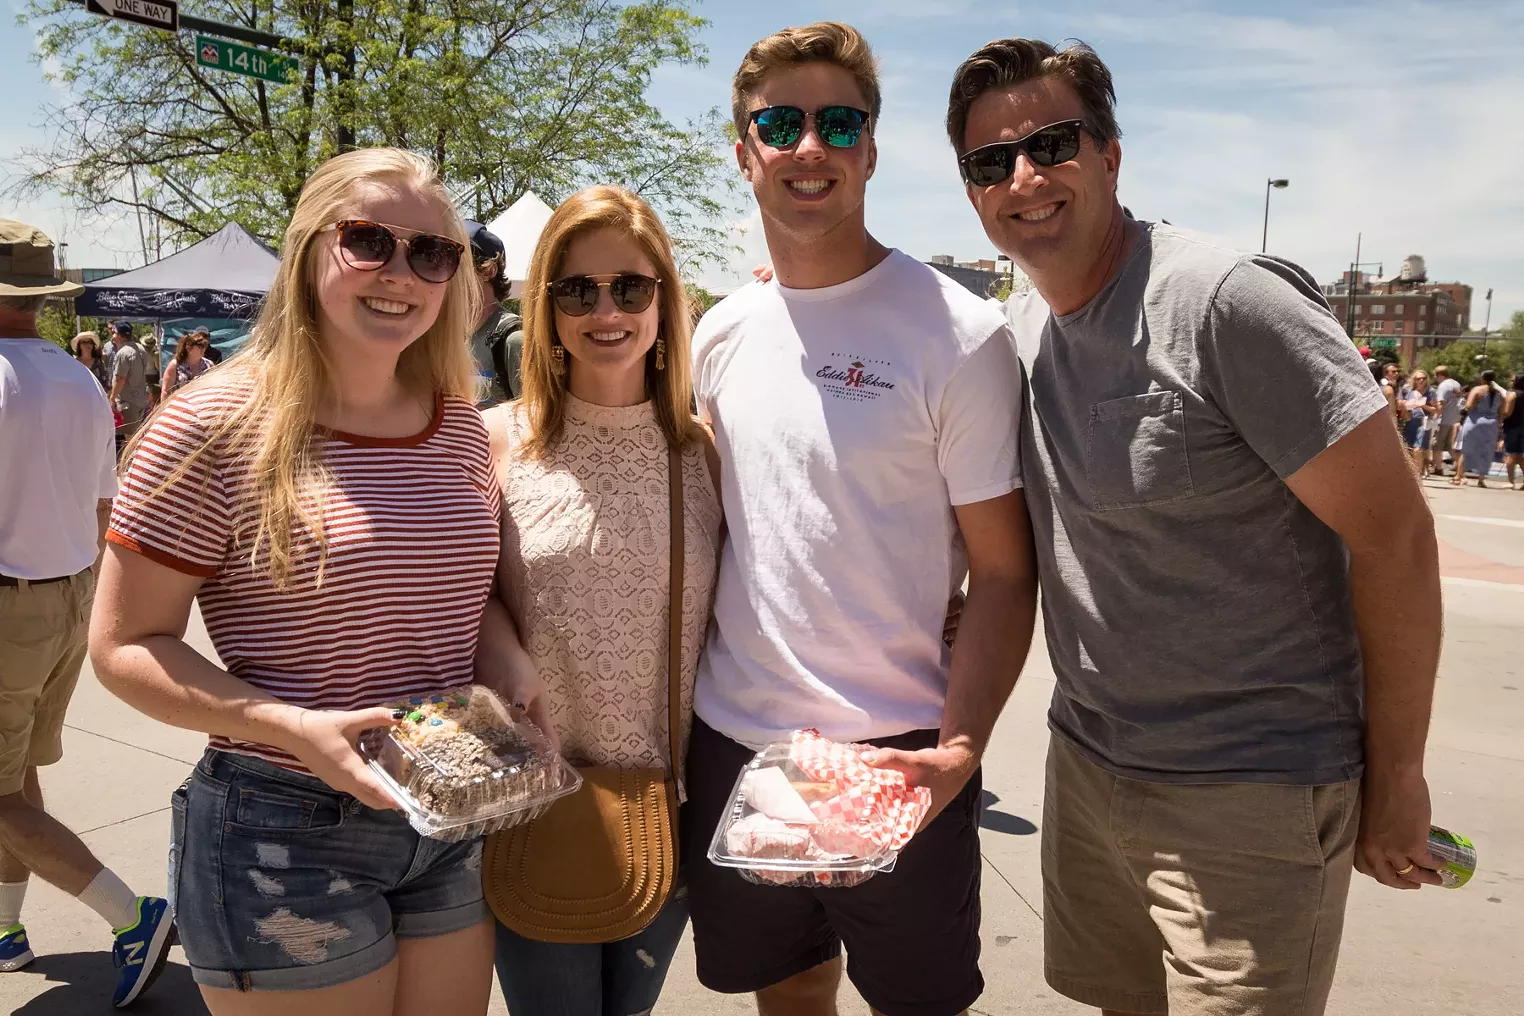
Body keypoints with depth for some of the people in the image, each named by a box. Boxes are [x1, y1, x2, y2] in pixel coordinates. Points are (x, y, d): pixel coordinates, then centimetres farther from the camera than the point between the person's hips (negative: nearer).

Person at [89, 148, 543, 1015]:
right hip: (288, 835, -5)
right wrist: (293, 728, -23)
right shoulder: (216, 427, -13)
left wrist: (506, 667, -7)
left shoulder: (461, 424, 2)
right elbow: (125, 646, -10)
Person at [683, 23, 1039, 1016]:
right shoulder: (722, 335, 5)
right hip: (731, 743, 5)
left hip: (899, 757, -4)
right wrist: (681, 709, 10)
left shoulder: (959, 333, -11)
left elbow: (1004, 573, -9)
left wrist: (959, 748, -22)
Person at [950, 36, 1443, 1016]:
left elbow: (1396, 535, -17)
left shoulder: (1227, 302, -20)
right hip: (1086, 765, 7)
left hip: (1250, 798, -6)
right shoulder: (1022, 327, 3)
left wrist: (1396, 780, -10)